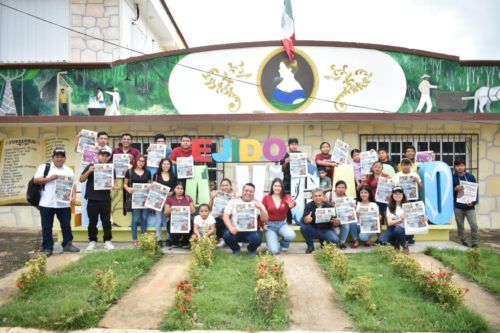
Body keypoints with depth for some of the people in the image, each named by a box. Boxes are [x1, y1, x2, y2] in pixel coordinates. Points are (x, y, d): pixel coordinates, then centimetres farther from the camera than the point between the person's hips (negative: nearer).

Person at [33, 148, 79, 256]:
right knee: (47, 227, 5)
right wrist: (49, 178, -15)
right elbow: (36, 180, -2)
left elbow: (73, 184, 10)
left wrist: (74, 196, -4)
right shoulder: (44, 167, 5)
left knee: (66, 225, 7)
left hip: (64, 204, 2)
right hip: (47, 204, -2)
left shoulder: (69, 170, 12)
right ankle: (47, 248, 14)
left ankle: (67, 245, 19)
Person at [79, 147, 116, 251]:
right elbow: (81, 180, 3)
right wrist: (89, 171, -13)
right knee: (92, 221, 6)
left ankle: (107, 241, 13)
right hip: (92, 199, -1)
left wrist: (114, 186, -10)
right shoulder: (91, 166, 5)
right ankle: (92, 241, 17)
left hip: (105, 199, 1)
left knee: (106, 221, 4)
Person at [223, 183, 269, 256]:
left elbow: (265, 220, -2)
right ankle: (235, 249, 8)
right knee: (227, 235, -29)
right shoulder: (233, 201, 4)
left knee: (257, 238, -32)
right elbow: (225, 216, -4)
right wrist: (231, 227, -21)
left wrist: (261, 209, -21)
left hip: (252, 231, 0)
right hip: (236, 230, 1)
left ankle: (252, 250, 8)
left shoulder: (257, 204, 5)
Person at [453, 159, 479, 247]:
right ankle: (464, 243, 20)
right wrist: (455, 189, -20)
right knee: (460, 226, 7)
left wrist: (473, 202, -10)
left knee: (474, 225, -6)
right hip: (458, 206, 0)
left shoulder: (471, 177, 2)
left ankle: (475, 243, 5)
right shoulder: (452, 178, -1)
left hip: (469, 206, 0)